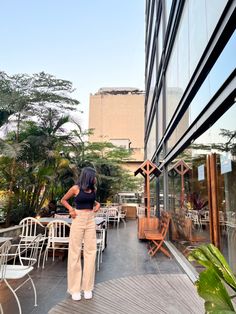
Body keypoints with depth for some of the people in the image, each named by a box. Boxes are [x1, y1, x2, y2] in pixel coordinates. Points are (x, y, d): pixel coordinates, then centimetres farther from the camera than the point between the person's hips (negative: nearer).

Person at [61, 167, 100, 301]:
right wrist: (71, 209, -8)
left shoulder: (93, 189, 6)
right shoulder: (76, 188, -7)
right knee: (75, 252, 3)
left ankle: (88, 287, 19)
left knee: (90, 251, 5)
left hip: (91, 220, 4)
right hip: (78, 220, -4)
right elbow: (63, 200, 6)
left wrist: (97, 204, 6)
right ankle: (75, 288, 16)